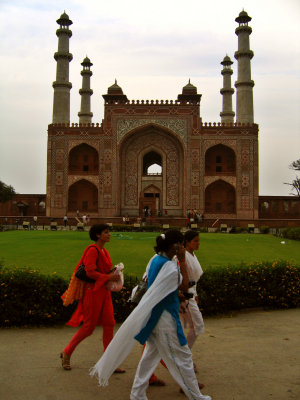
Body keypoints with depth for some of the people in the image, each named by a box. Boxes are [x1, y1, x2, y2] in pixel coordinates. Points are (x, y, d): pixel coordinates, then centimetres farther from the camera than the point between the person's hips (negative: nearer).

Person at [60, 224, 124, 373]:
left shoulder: (104, 252, 14)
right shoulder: (93, 250, -13)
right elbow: (90, 272, -20)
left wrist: (112, 273, 5)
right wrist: (108, 277, -17)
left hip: (104, 292, 9)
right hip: (93, 291, -9)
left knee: (109, 325, 4)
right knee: (89, 327, 0)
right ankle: (66, 353, 21)